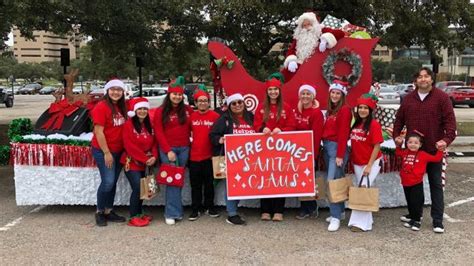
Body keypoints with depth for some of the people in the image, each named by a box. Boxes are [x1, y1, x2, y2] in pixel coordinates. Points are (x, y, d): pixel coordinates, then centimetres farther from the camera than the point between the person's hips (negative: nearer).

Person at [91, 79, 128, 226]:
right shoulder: (101, 107, -12)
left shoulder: (122, 108, 9)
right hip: (103, 151, -7)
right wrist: (106, 152, -17)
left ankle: (109, 211, 22)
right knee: (108, 181, -9)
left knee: (113, 182, 11)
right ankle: (99, 212, 9)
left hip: (118, 151, 7)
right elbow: (98, 132, -16)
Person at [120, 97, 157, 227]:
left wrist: (154, 156, -9)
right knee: (137, 188, -12)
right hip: (132, 162, -6)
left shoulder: (149, 125, 10)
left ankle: (139, 212, 23)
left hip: (146, 163, 6)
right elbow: (130, 146, -16)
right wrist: (144, 159, -15)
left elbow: (154, 143, 10)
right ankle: (133, 217, -2)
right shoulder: (129, 125, -10)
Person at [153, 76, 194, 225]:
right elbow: (159, 133, -2)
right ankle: (172, 213, -2)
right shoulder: (160, 111, 1)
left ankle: (174, 211, 14)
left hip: (184, 149, 3)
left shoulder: (188, 110, 7)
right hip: (167, 149, -3)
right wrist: (168, 150, -9)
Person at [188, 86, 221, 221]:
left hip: (209, 155, -2)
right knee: (195, 184, 9)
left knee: (209, 183, 12)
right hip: (194, 155, 2)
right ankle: (196, 209, 20)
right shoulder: (192, 116, 2)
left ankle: (209, 206, 26)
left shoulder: (215, 116, -6)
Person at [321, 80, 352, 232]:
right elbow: (326, 130, 12)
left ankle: (336, 217, -6)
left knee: (332, 181, -11)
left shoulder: (345, 110, -10)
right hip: (327, 147, 8)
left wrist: (340, 155, -19)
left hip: (337, 147, -8)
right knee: (336, 180, 14)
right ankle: (340, 211, 25)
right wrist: (324, 147, 4)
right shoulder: (330, 110, 15)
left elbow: (343, 133, -15)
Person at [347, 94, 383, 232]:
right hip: (357, 163, 7)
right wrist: (352, 161, 8)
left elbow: (377, 147, -14)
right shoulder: (356, 124, 6)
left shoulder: (374, 124, -13)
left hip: (371, 163, -7)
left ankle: (361, 223, -5)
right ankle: (367, 220, 24)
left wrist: (369, 166, -16)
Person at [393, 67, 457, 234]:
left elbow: (450, 120, -10)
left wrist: (447, 139, -24)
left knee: (436, 184, 3)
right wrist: (396, 135, -1)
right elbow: (399, 119, 13)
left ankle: (437, 221, 10)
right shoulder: (408, 99, 7)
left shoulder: (441, 97, -5)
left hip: (434, 149, -4)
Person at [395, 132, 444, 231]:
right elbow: (397, 153, 26)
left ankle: (417, 220, 12)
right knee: (409, 202, 16)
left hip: (417, 184, -5)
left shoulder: (423, 155, -7)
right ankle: (412, 218, 30)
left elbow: (436, 158, -2)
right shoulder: (405, 153, 5)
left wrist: (440, 150, -11)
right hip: (406, 184, 5)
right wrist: (398, 145, 13)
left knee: (416, 203, -1)